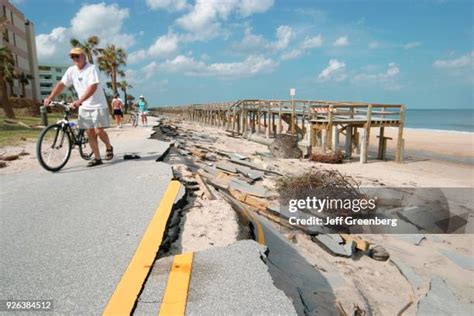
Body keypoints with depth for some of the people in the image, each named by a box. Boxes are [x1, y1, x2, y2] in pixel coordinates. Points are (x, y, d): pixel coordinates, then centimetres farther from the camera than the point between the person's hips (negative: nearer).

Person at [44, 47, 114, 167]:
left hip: (98, 105, -5)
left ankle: (109, 148, 20)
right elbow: (61, 84, 4)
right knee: (90, 133, 2)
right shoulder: (71, 70, 4)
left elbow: (93, 87, -27)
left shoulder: (91, 69, -15)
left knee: (99, 131, -9)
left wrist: (79, 101, -36)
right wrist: (50, 98, -7)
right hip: (84, 107, 6)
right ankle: (97, 158, 9)